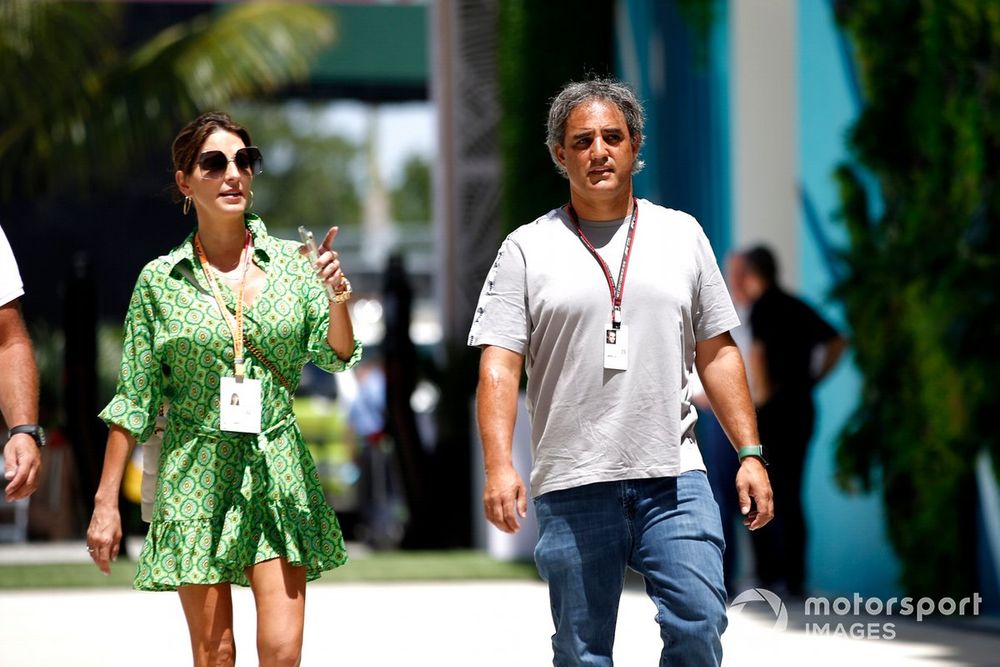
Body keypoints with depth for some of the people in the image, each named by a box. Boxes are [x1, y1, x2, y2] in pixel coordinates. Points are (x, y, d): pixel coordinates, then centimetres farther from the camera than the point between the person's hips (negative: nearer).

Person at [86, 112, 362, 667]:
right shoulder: (161, 279, 0)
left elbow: (336, 357, -2)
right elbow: (133, 399, 3)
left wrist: (338, 300, -23)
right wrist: (105, 502, 0)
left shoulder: (293, 263, 4)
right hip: (197, 475, -1)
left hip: (278, 471, 1)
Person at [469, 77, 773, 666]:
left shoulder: (682, 235, 12)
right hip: (572, 485, -1)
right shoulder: (529, 249, 5)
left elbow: (717, 353, 14)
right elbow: (499, 366, -1)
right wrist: (499, 466, -14)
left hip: (674, 481, 1)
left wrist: (751, 454, 6)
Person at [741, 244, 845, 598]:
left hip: (770, 410, -7)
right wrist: (813, 379, 13)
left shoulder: (762, 308, -10)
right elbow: (837, 342, 17)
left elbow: (756, 352, -27)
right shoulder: (798, 307, 11)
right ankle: (794, 578, 8)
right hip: (802, 408, 7)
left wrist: (760, 393, -16)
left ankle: (768, 575, -2)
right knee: (789, 496, 11)